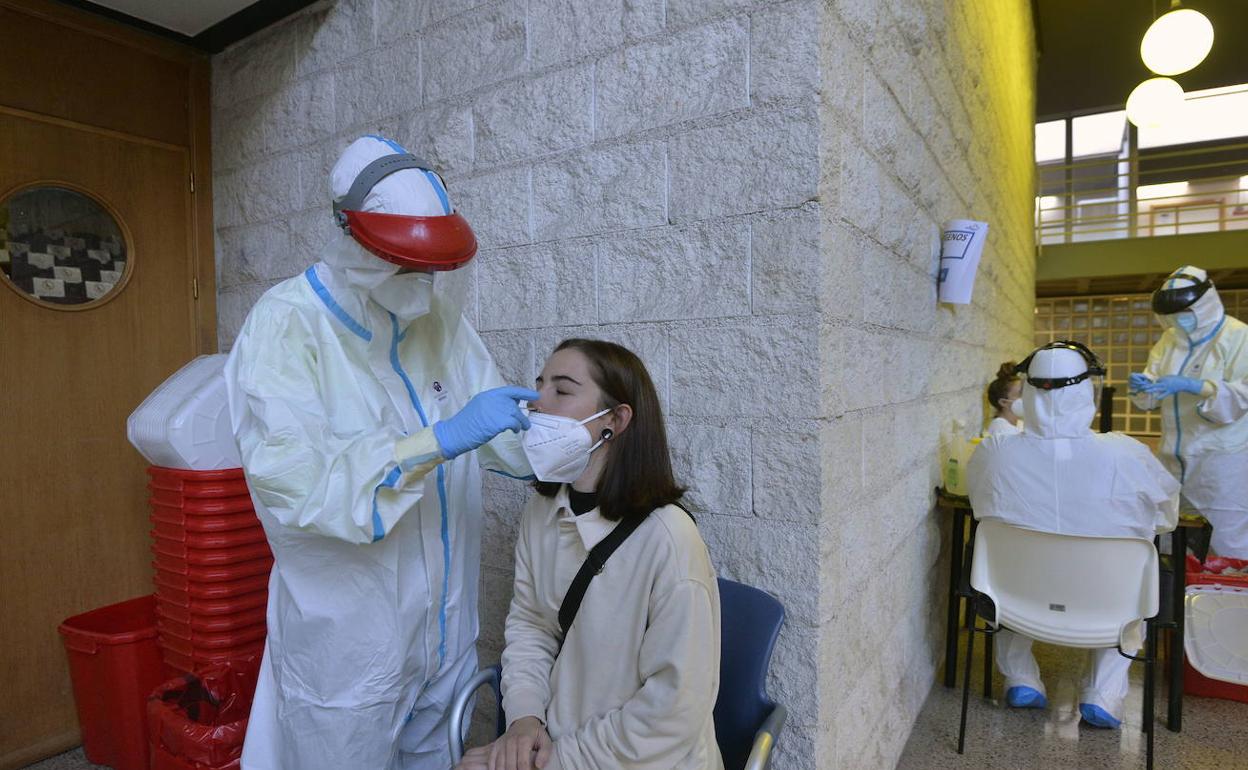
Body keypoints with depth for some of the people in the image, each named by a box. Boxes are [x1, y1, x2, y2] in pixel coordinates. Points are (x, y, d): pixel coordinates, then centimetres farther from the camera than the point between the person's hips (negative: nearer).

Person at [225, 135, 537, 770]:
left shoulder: (438, 317, 2)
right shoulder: (285, 325, -15)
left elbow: (498, 431, 5)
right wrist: (439, 440, -33)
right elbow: (293, 483, -26)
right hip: (347, 645, -5)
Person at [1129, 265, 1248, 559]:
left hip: (1222, 457, -6)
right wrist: (1142, 385, -13)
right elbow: (1153, 397, 9)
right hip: (1174, 456, 6)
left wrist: (1190, 385, -28)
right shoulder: (1170, 339, 10)